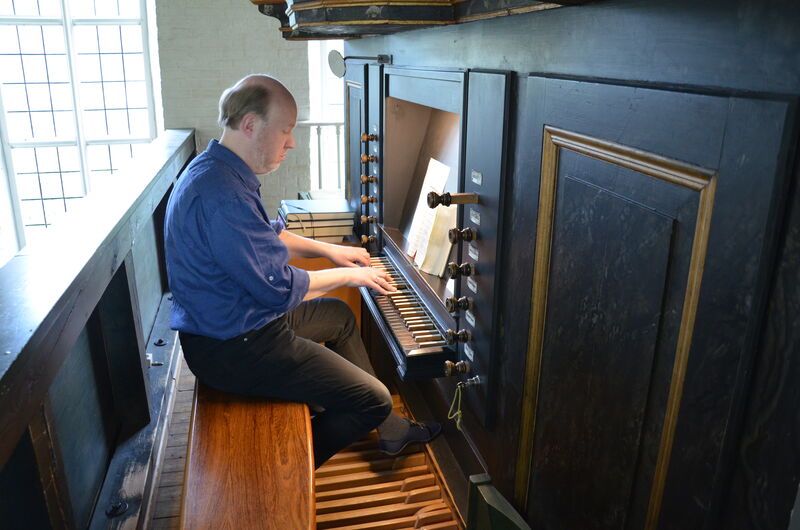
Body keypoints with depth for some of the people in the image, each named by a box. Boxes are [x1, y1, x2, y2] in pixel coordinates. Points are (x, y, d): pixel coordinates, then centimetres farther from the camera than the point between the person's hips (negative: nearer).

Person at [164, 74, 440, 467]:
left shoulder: (216, 170, 7)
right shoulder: (223, 194, -29)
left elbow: (266, 238, 21)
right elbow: (281, 288, -26)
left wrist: (328, 249, 16)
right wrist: (347, 275, -10)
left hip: (227, 321, 11)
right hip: (233, 349, -11)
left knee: (339, 315, 27)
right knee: (375, 400, -9)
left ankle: (387, 429, 35)